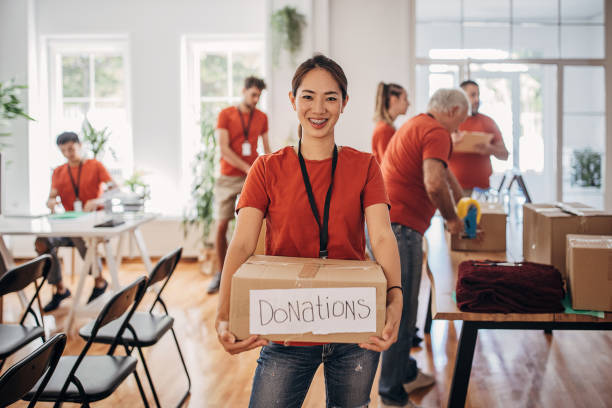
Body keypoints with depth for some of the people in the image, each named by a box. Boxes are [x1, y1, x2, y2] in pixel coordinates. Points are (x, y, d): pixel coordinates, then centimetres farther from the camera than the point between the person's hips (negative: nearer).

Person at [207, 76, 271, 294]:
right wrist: (248, 168, -15)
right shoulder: (226, 115, 0)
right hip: (228, 178, -1)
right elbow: (224, 149, -8)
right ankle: (221, 273, 12)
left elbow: (267, 149, 16)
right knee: (221, 226, -1)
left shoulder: (262, 118, 10)